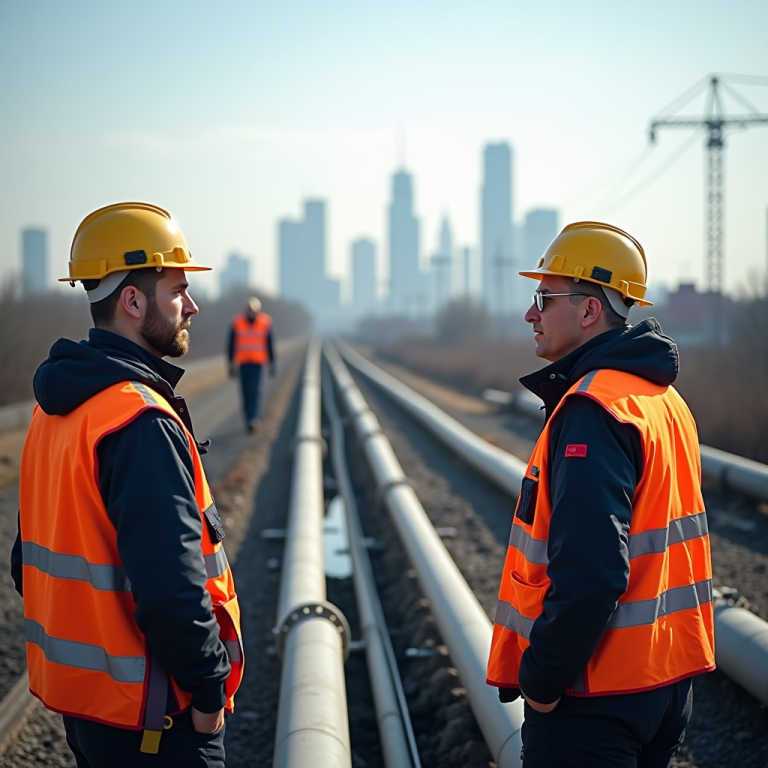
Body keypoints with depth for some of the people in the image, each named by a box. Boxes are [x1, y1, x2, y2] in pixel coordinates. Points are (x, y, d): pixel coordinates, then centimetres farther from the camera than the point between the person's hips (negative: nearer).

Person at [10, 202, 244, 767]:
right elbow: (169, 580, -27)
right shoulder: (141, 422, -22)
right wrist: (208, 684, -15)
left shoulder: (55, 409, 8)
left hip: (76, 690, 9)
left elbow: (32, 557, 14)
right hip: (148, 713, -9)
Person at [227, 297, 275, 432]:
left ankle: (253, 418, -21)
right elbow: (231, 344, 3)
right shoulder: (237, 323, -2)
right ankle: (250, 420, 12)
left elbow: (270, 344, 4)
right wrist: (231, 364, 1)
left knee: (253, 390, -15)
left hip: (257, 362, -2)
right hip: (242, 362, 2)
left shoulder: (265, 322, -2)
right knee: (246, 392, 3)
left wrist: (271, 363, 4)